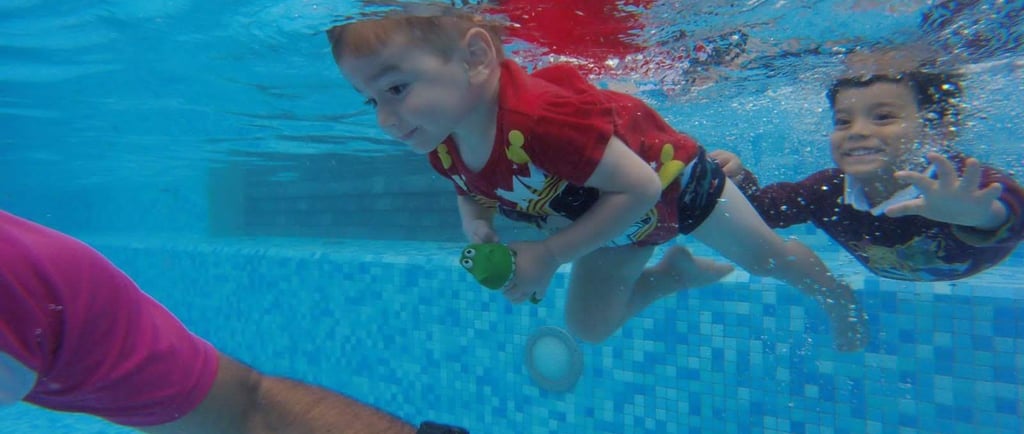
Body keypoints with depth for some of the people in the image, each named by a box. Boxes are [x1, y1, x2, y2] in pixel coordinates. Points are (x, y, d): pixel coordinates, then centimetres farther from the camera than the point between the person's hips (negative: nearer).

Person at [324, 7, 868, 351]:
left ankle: (836, 295, 51)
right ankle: (676, 273, 33)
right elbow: (474, 195, 2)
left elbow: (639, 187, -37)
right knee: (589, 325, 14)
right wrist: (477, 227, -21)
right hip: (617, 223, 6)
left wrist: (548, 255, -36)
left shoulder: (541, 116, -47)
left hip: (671, 179, -6)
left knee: (767, 256, 18)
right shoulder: (443, 149, -21)